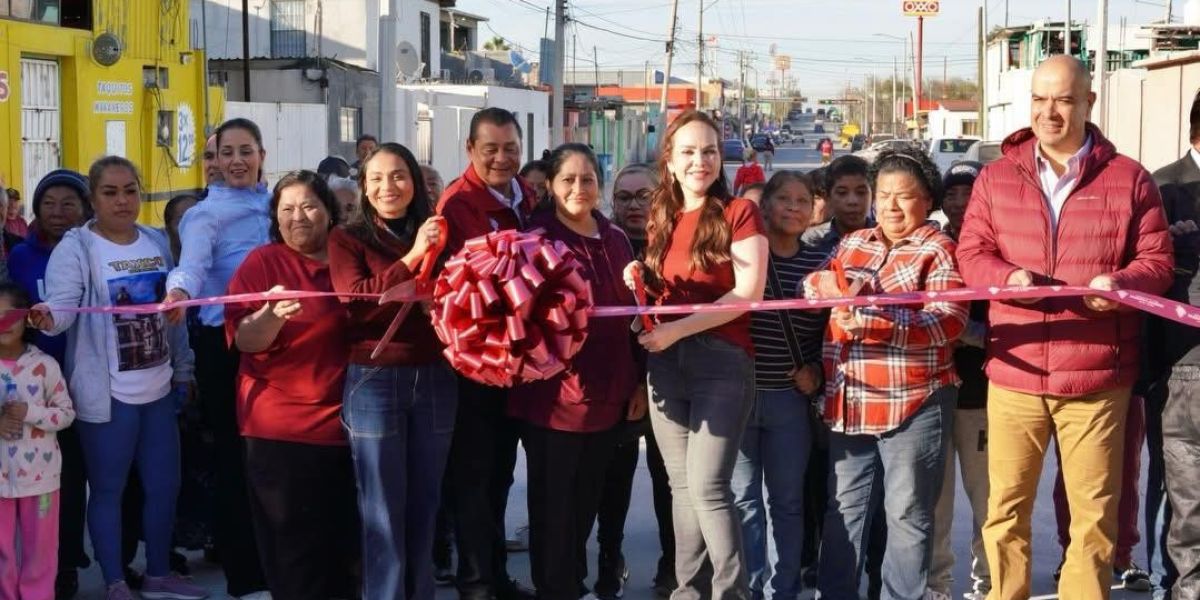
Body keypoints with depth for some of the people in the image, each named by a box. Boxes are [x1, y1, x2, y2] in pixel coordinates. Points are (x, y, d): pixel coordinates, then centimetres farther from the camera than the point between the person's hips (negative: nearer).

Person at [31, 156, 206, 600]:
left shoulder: (158, 242, 8)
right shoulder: (76, 248, -10)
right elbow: (62, 303, -25)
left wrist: (183, 370, 16)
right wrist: (47, 317, -48)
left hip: (159, 387, 6)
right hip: (107, 393, -6)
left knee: (164, 484, 13)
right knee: (108, 489, 3)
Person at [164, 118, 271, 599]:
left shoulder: (274, 203, 10)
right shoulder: (206, 215, -9)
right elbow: (193, 262, -30)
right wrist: (179, 292, -49)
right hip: (226, 344, -5)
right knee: (236, 456, -1)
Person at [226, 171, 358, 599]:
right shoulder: (263, 262, -4)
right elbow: (245, 340, -13)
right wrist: (273, 315, -33)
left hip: (341, 421, 5)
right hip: (281, 427, -4)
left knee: (340, 541, 11)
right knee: (293, 546, -3)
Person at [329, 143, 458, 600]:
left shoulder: (436, 235, 11)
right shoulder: (347, 240, -1)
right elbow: (357, 301, -16)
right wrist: (411, 257, -21)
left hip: (434, 379, 4)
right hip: (374, 381, -4)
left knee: (424, 504, 11)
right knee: (384, 510, 0)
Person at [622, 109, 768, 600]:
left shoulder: (739, 212, -3)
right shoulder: (662, 219, 14)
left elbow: (750, 292, -12)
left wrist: (679, 329, -17)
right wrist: (642, 281, 1)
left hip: (721, 360, -6)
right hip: (666, 362, 6)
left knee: (707, 485, -12)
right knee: (681, 485, 9)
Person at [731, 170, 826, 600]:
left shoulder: (819, 264, 4)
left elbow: (829, 329, 10)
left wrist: (816, 370, -1)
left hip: (790, 398, 2)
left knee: (786, 500, 9)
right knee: (742, 497, 4)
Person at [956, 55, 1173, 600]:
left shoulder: (1129, 179, 4)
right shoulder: (995, 178, 8)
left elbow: (1157, 260, 4)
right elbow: (970, 253, 6)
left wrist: (1122, 282, -18)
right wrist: (1007, 278, -16)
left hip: (1097, 378, -1)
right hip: (1014, 375, 1)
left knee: (1094, 515, 5)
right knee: (1005, 509, 7)